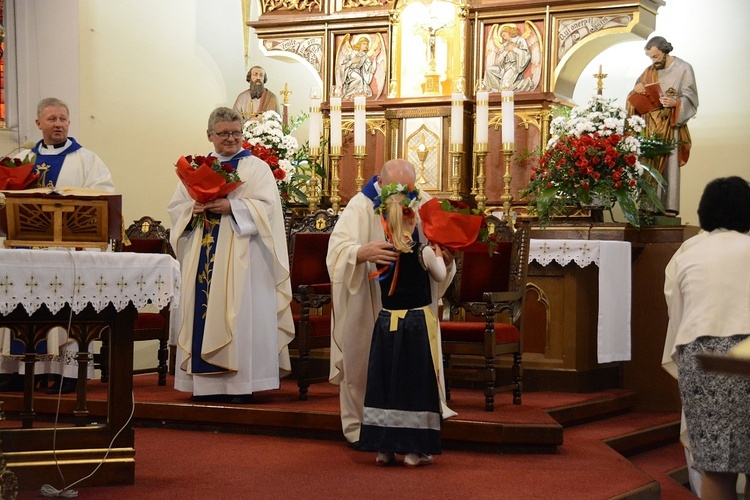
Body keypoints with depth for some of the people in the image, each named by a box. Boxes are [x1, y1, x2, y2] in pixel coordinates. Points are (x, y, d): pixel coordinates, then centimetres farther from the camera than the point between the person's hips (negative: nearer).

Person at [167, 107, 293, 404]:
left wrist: (232, 207, -19)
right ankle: (206, 382, 4)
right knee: (203, 314, 1)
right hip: (203, 256, 4)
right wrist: (193, 209, -9)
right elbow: (175, 209, 12)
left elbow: (266, 207, -8)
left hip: (240, 257, -4)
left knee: (238, 314, -7)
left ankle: (240, 384, -6)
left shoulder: (256, 167, 4)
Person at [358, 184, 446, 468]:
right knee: (415, 383, 4)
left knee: (384, 381, 9)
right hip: (418, 324, -3)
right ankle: (413, 450, 5)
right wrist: (438, 255, 24)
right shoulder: (423, 253, -11)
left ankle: (383, 449, 12)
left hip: (387, 323, 3)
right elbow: (440, 276, 6)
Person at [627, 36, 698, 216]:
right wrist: (636, 90, -7)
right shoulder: (650, 71, 16)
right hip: (651, 126, 5)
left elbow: (690, 97, -4)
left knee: (669, 164, -10)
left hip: (671, 125, -4)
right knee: (649, 164, -2)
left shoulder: (683, 69, 2)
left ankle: (669, 206, -12)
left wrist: (675, 103, -23)